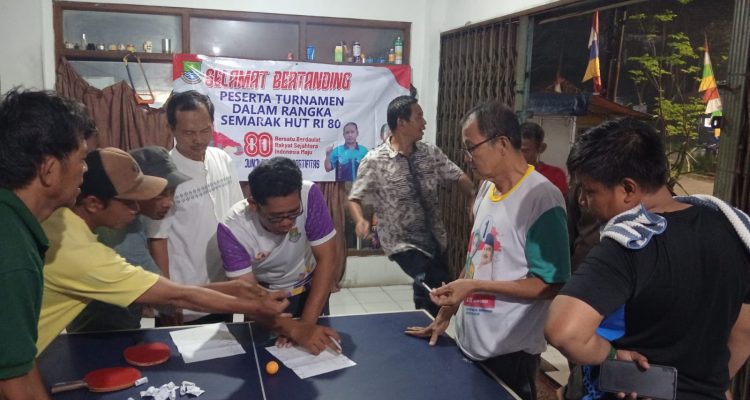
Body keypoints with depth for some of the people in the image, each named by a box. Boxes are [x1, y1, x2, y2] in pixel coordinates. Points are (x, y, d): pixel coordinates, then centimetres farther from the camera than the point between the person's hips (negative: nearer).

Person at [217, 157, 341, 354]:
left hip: (310, 289, 1)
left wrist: (306, 323, -32)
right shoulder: (232, 229, -31)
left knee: (317, 349, 12)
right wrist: (296, 329, -45)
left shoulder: (309, 196, -31)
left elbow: (326, 258, -27)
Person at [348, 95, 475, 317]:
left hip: (434, 237, 6)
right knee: (443, 289, -18)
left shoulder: (431, 152, 2)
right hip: (403, 242, -5)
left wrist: (475, 197, -19)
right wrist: (361, 220, -30)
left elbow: (458, 176, 3)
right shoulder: (375, 160, -12)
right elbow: (354, 199, -8)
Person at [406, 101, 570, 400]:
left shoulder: (542, 199, -20)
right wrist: (445, 315, 12)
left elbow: (550, 285, -20)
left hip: (509, 354, -7)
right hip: (469, 343, 7)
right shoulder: (487, 188, 5)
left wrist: (474, 286, -23)